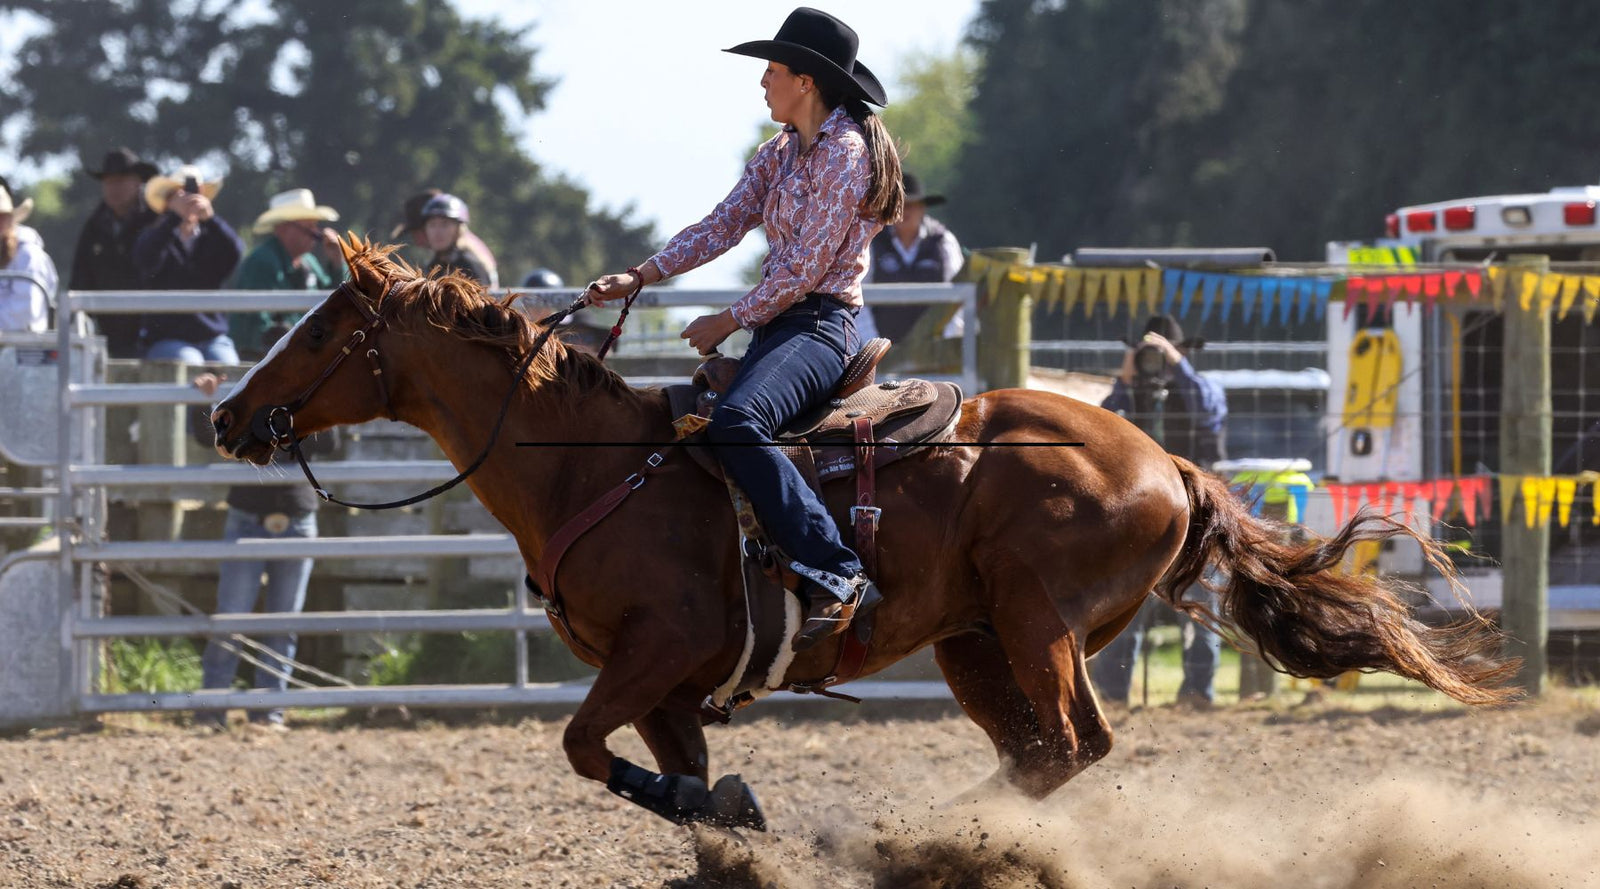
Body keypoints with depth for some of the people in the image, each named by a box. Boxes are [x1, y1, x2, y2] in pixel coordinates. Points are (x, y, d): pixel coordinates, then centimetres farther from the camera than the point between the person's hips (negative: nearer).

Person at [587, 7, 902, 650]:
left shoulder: (846, 155, -13)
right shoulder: (781, 153, 15)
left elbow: (805, 268, -17)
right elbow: (722, 227, 14)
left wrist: (729, 323, -11)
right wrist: (638, 277, 4)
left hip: (819, 326, -10)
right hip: (776, 325, 10)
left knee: (736, 425, -35)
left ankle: (835, 577, -39)